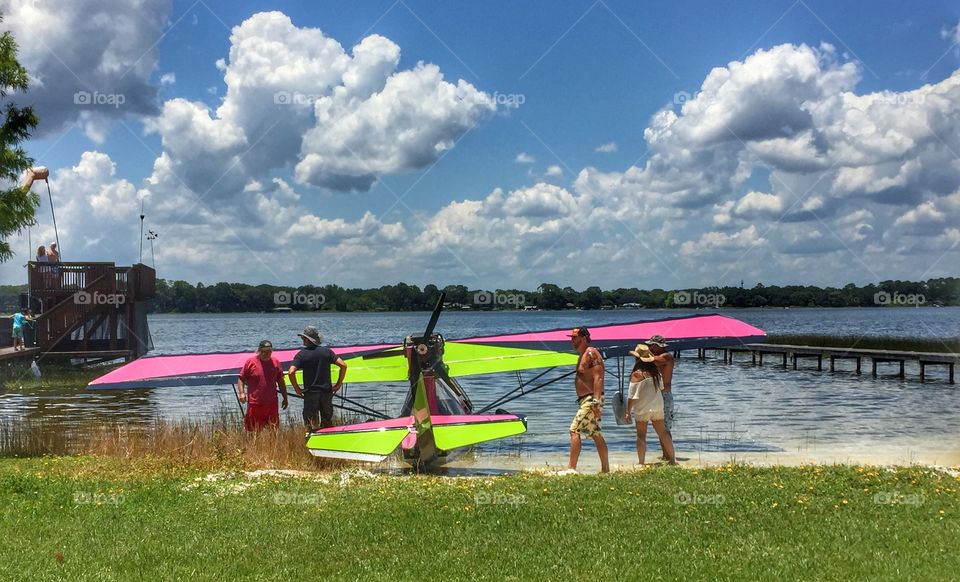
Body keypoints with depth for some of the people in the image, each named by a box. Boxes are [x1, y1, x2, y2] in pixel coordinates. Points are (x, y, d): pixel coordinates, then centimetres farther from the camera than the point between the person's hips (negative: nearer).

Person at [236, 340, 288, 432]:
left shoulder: (275, 362, 9)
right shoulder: (251, 362, -1)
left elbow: (281, 382, 16)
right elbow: (241, 379, 3)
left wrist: (285, 398, 16)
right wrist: (241, 393, -11)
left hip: (272, 403, 3)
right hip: (255, 403, -3)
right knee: (253, 431, 2)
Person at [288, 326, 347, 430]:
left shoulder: (301, 354, -5)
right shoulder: (327, 351, 4)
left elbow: (291, 372, -17)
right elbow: (343, 365, -2)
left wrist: (297, 388, -4)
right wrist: (338, 384, 5)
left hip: (310, 393, -3)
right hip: (327, 392, 3)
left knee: (311, 426, 2)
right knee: (328, 423, 14)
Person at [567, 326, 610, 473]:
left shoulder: (591, 353, -14)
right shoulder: (583, 355, 18)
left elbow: (598, 378, -22)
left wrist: (596, 401, -28)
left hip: (591, 399, -10)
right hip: (586, 400, 10)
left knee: (574, 430, -13)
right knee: (596, 434, 12)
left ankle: (571, 468, -13)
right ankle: (605, 469, 16)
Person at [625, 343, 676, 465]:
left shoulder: (637, 374, -15)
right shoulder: (655, 371, 1)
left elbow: (632, 396, -15)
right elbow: (661, 387, 15)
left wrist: (628, 411, -8)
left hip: (642, 409, -5)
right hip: (658, 406, 5)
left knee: (641, 436, 5)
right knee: (663, 433, 15)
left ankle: (641, 463, 3)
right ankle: (672, 460, 18)